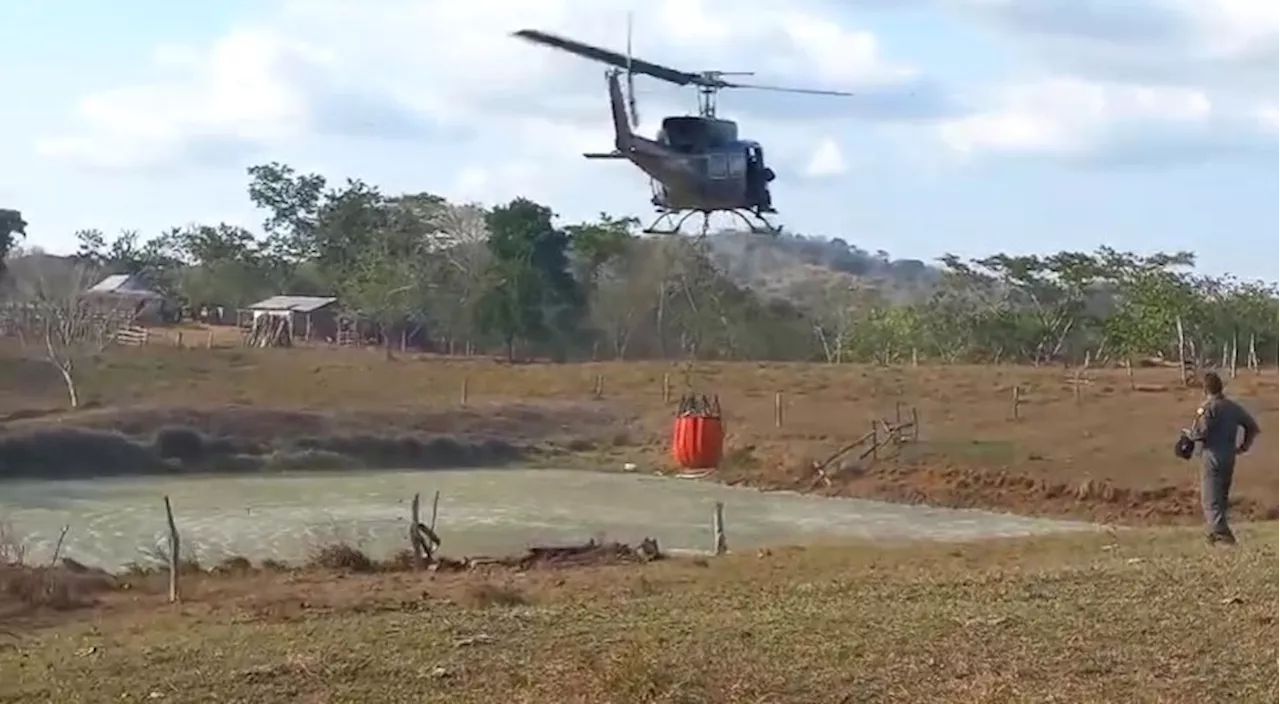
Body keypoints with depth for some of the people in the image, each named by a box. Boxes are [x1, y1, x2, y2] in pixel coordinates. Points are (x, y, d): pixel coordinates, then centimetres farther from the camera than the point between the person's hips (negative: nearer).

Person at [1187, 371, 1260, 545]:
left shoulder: (1208, 407, -13)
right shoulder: (1234, 407, 9)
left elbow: (1201, 432, -22)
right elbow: (1253, 426, 16)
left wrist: (1189, 434, -1)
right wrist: (1244, 446, 23)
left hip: (1213, 458, -7)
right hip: (1230, 458, 7)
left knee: (1211, 500, -7)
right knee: (1222, 496, 19)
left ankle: (1222, 533, -19)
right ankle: (1217, 531, 26)